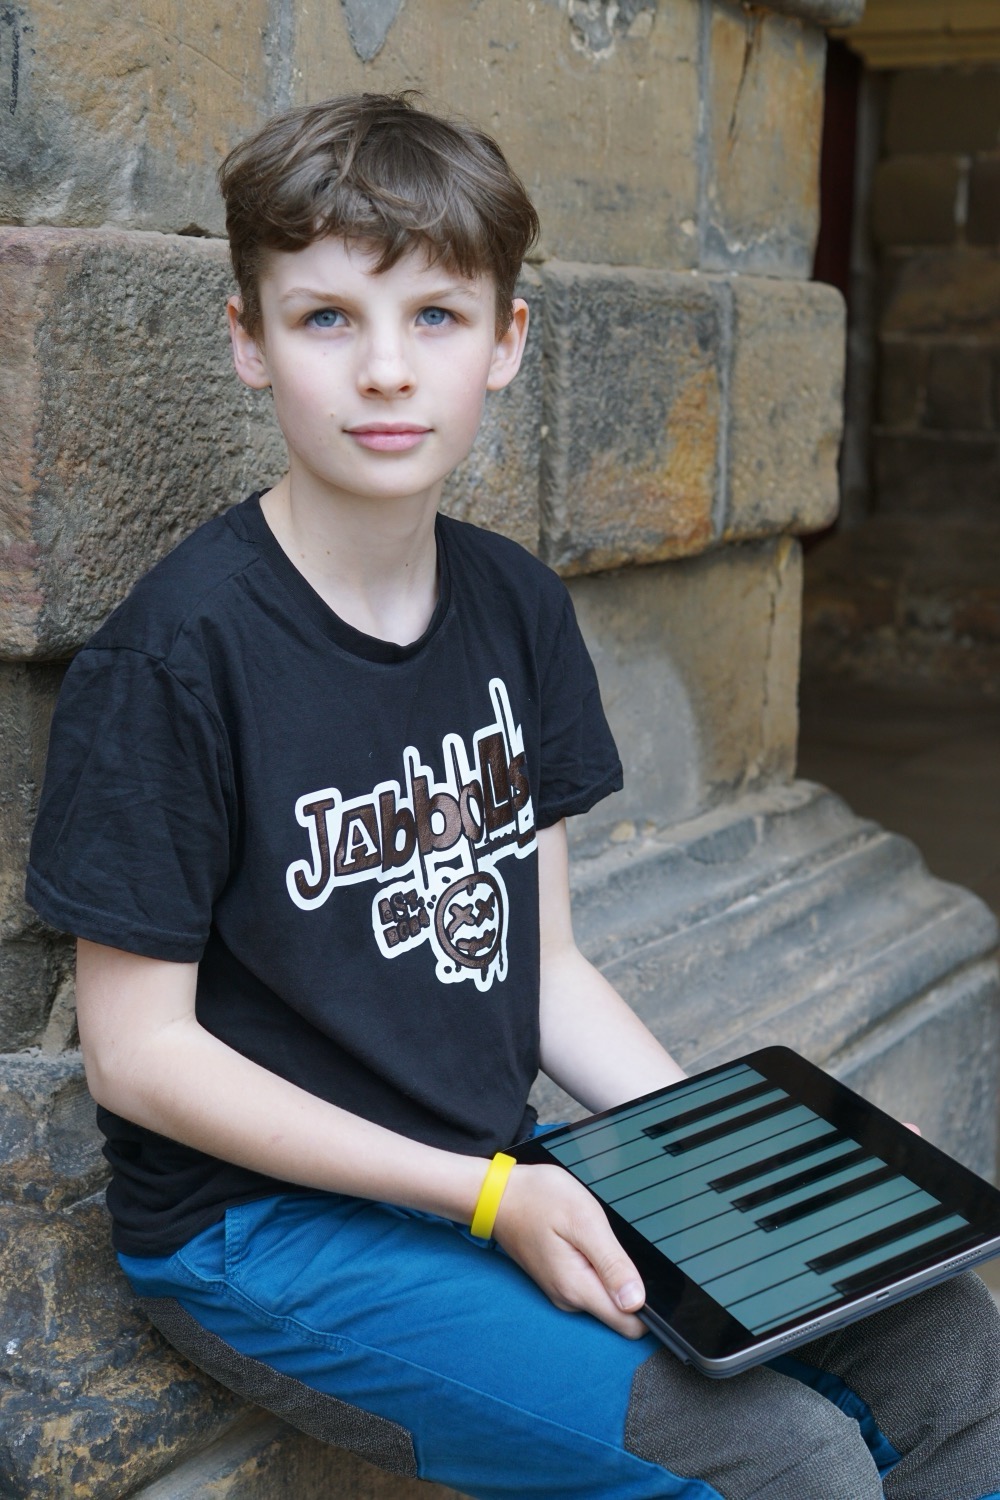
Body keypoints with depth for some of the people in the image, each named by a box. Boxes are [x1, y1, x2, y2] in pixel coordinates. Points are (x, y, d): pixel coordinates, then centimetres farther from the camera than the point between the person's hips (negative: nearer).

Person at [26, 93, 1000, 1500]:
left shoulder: (518, 606, 3)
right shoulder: (177, 654, -18)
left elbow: (544, 963, 7)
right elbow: (139, 1051, -15)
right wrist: (487, 1198, -18)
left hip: (508, 1175, 6)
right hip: (257, 1225, -6)